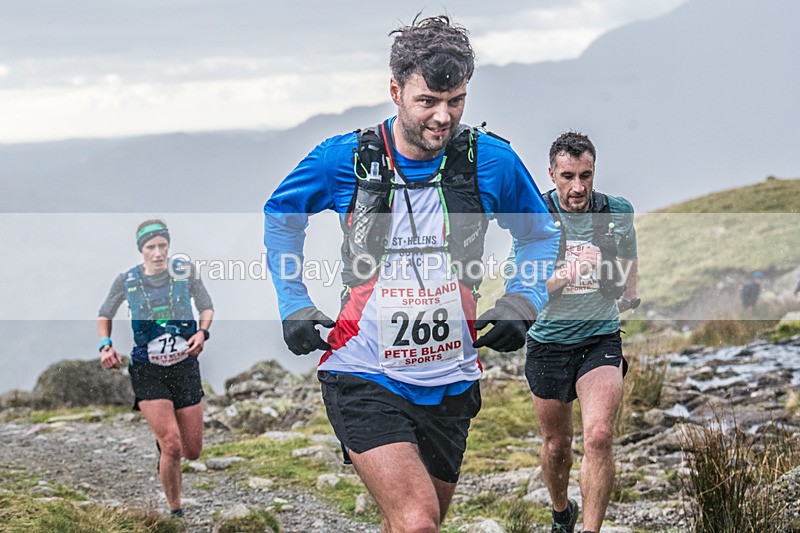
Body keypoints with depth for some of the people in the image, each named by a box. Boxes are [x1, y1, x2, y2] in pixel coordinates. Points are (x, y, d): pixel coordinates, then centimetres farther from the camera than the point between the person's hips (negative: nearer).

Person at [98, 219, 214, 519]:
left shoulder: (185, 272, -2)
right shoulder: (127, 280, -3)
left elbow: (206, 307, 11)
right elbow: (105, 315, 13)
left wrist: (203, 332, -9)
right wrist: (105, 345, -4)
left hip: (185, 367, 2)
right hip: (148, 371, -2)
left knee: (193, 452, 5)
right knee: (172, 446, -18)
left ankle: (162, 438, 42)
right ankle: (175, 511, -1)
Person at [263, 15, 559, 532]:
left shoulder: (491, 160, -4)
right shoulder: (345, 159, -8)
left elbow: (541, 236, 15)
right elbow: (281, 215, 13)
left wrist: (521, 303, -1)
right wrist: (295, 304, 3)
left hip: (449, 383, 3)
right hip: (364, 377, -3)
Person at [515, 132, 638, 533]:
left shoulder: (618, 212, -4)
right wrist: (565, 277, -29)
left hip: (601, 339, 0)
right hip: (548, 344, 0)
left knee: (598, 437, -21)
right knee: (556, 445, 14)